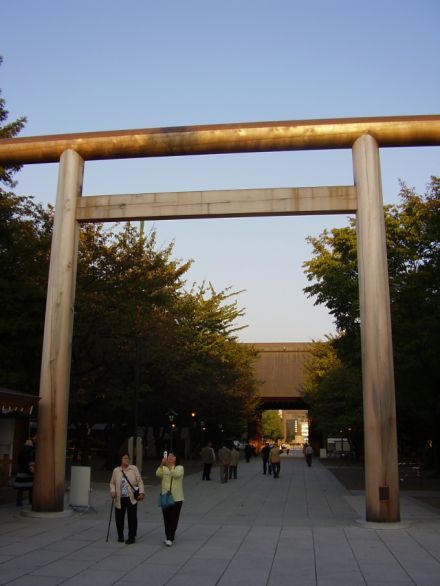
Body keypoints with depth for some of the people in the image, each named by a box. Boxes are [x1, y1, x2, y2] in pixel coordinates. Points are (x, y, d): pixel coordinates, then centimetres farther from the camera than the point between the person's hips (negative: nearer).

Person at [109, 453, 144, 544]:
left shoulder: (134, 468, 1)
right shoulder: (116, 470, 5)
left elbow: (140, 481, 0)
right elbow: (112, 483, 10)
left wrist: (141, 492, -9)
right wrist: (113, 491, -8)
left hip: (131, 498, -2)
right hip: (120, 499, 2)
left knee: (132, 518, -3)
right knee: (119, 518, 7)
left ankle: (132, 537, 6)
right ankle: (120, 536, 25)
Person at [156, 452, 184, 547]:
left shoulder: (180, 468, -1)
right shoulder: (163, 468, 4)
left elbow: (177, 474, -24)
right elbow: (158, 473, -19)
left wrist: (170, 466, -39)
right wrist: (162, 464, -37)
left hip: (176, 498, -2)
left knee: (173, 519, -3)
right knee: (166, 519, 9)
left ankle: (170, 538, 1)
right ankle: (169, 537, 23)